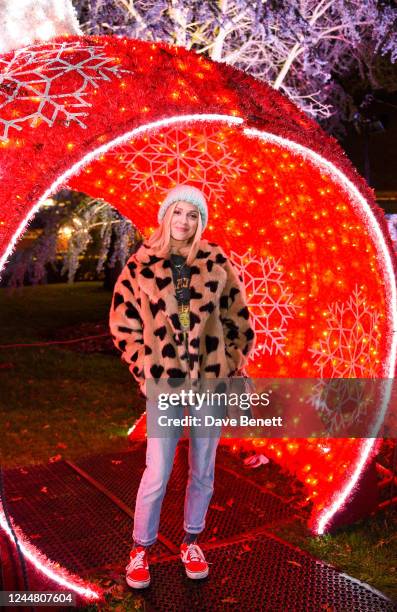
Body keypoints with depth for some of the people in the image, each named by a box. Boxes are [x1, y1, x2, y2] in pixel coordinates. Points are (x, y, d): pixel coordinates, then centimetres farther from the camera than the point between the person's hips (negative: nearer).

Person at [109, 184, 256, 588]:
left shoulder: (217, 262, 2)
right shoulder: (140, 266, -2)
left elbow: (238, 319, 7)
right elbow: (123, 325, 2)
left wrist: (231, 365, 3)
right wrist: (145, 369, -3)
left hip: (211, 380, 2)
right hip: (165, 381, -2)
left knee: (203, 471, 12)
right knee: (157, 474, -1)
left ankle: (191, 542, 34)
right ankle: (140, 549, 22)